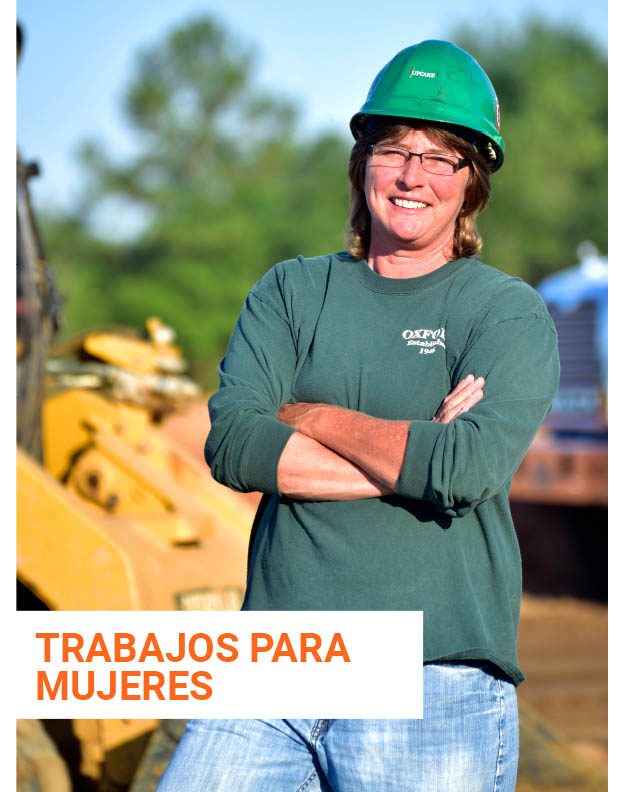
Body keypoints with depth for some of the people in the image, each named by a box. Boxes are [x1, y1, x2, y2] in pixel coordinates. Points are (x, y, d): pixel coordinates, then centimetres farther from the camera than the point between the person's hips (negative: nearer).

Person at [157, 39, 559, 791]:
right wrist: (413, 458, -8)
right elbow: (231, 443, -3)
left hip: (437, 692, -2)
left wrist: (307, 416, -3)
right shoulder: (292, 291, 13)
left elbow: (469, 468, -13)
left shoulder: (510, 313, 4)